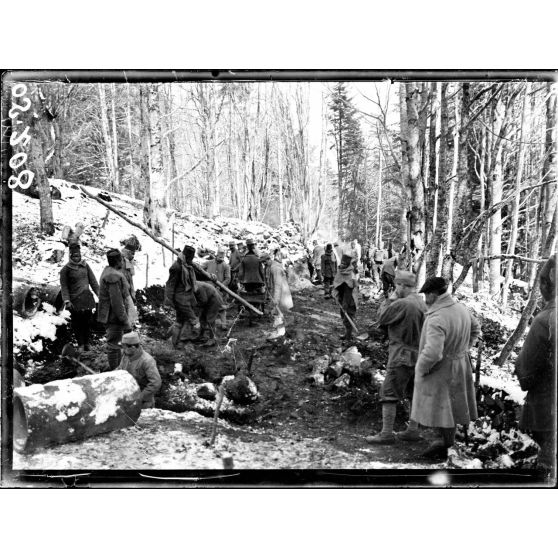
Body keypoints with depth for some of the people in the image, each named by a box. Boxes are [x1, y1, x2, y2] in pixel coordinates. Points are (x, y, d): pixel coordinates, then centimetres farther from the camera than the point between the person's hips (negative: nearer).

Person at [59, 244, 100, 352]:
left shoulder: (85, 265, 6)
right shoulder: (65, 269, -4)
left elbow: (93, 281, 11)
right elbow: (64, 286, -3)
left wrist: (99, 293, 6)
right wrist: (66, 300, -12)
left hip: (87, 298, 3)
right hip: (75, 300, -3)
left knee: (87, 321, 8)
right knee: (77, 323, 2)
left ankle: (86, 343, 21)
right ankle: (80, 345, 13)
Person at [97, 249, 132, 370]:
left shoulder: (108, 271, 9)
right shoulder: (114, 277, -24)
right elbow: (117, 302, -26)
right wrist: (126, 321, -20)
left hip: (110, 315, 11)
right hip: (114, 316, -11)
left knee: (115, 342, 21)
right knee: (114, 344, 1)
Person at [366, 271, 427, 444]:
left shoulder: (401, 304, -21)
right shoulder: (422, 303, 6)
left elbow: (381, 318, -10)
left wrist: (390, 299, -1)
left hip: (402, 356, -8)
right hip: (419, 356, 9)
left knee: (388, 394, 0)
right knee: (415, 394, 16)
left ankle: (386, 434, 4)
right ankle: (413, 431, 25)